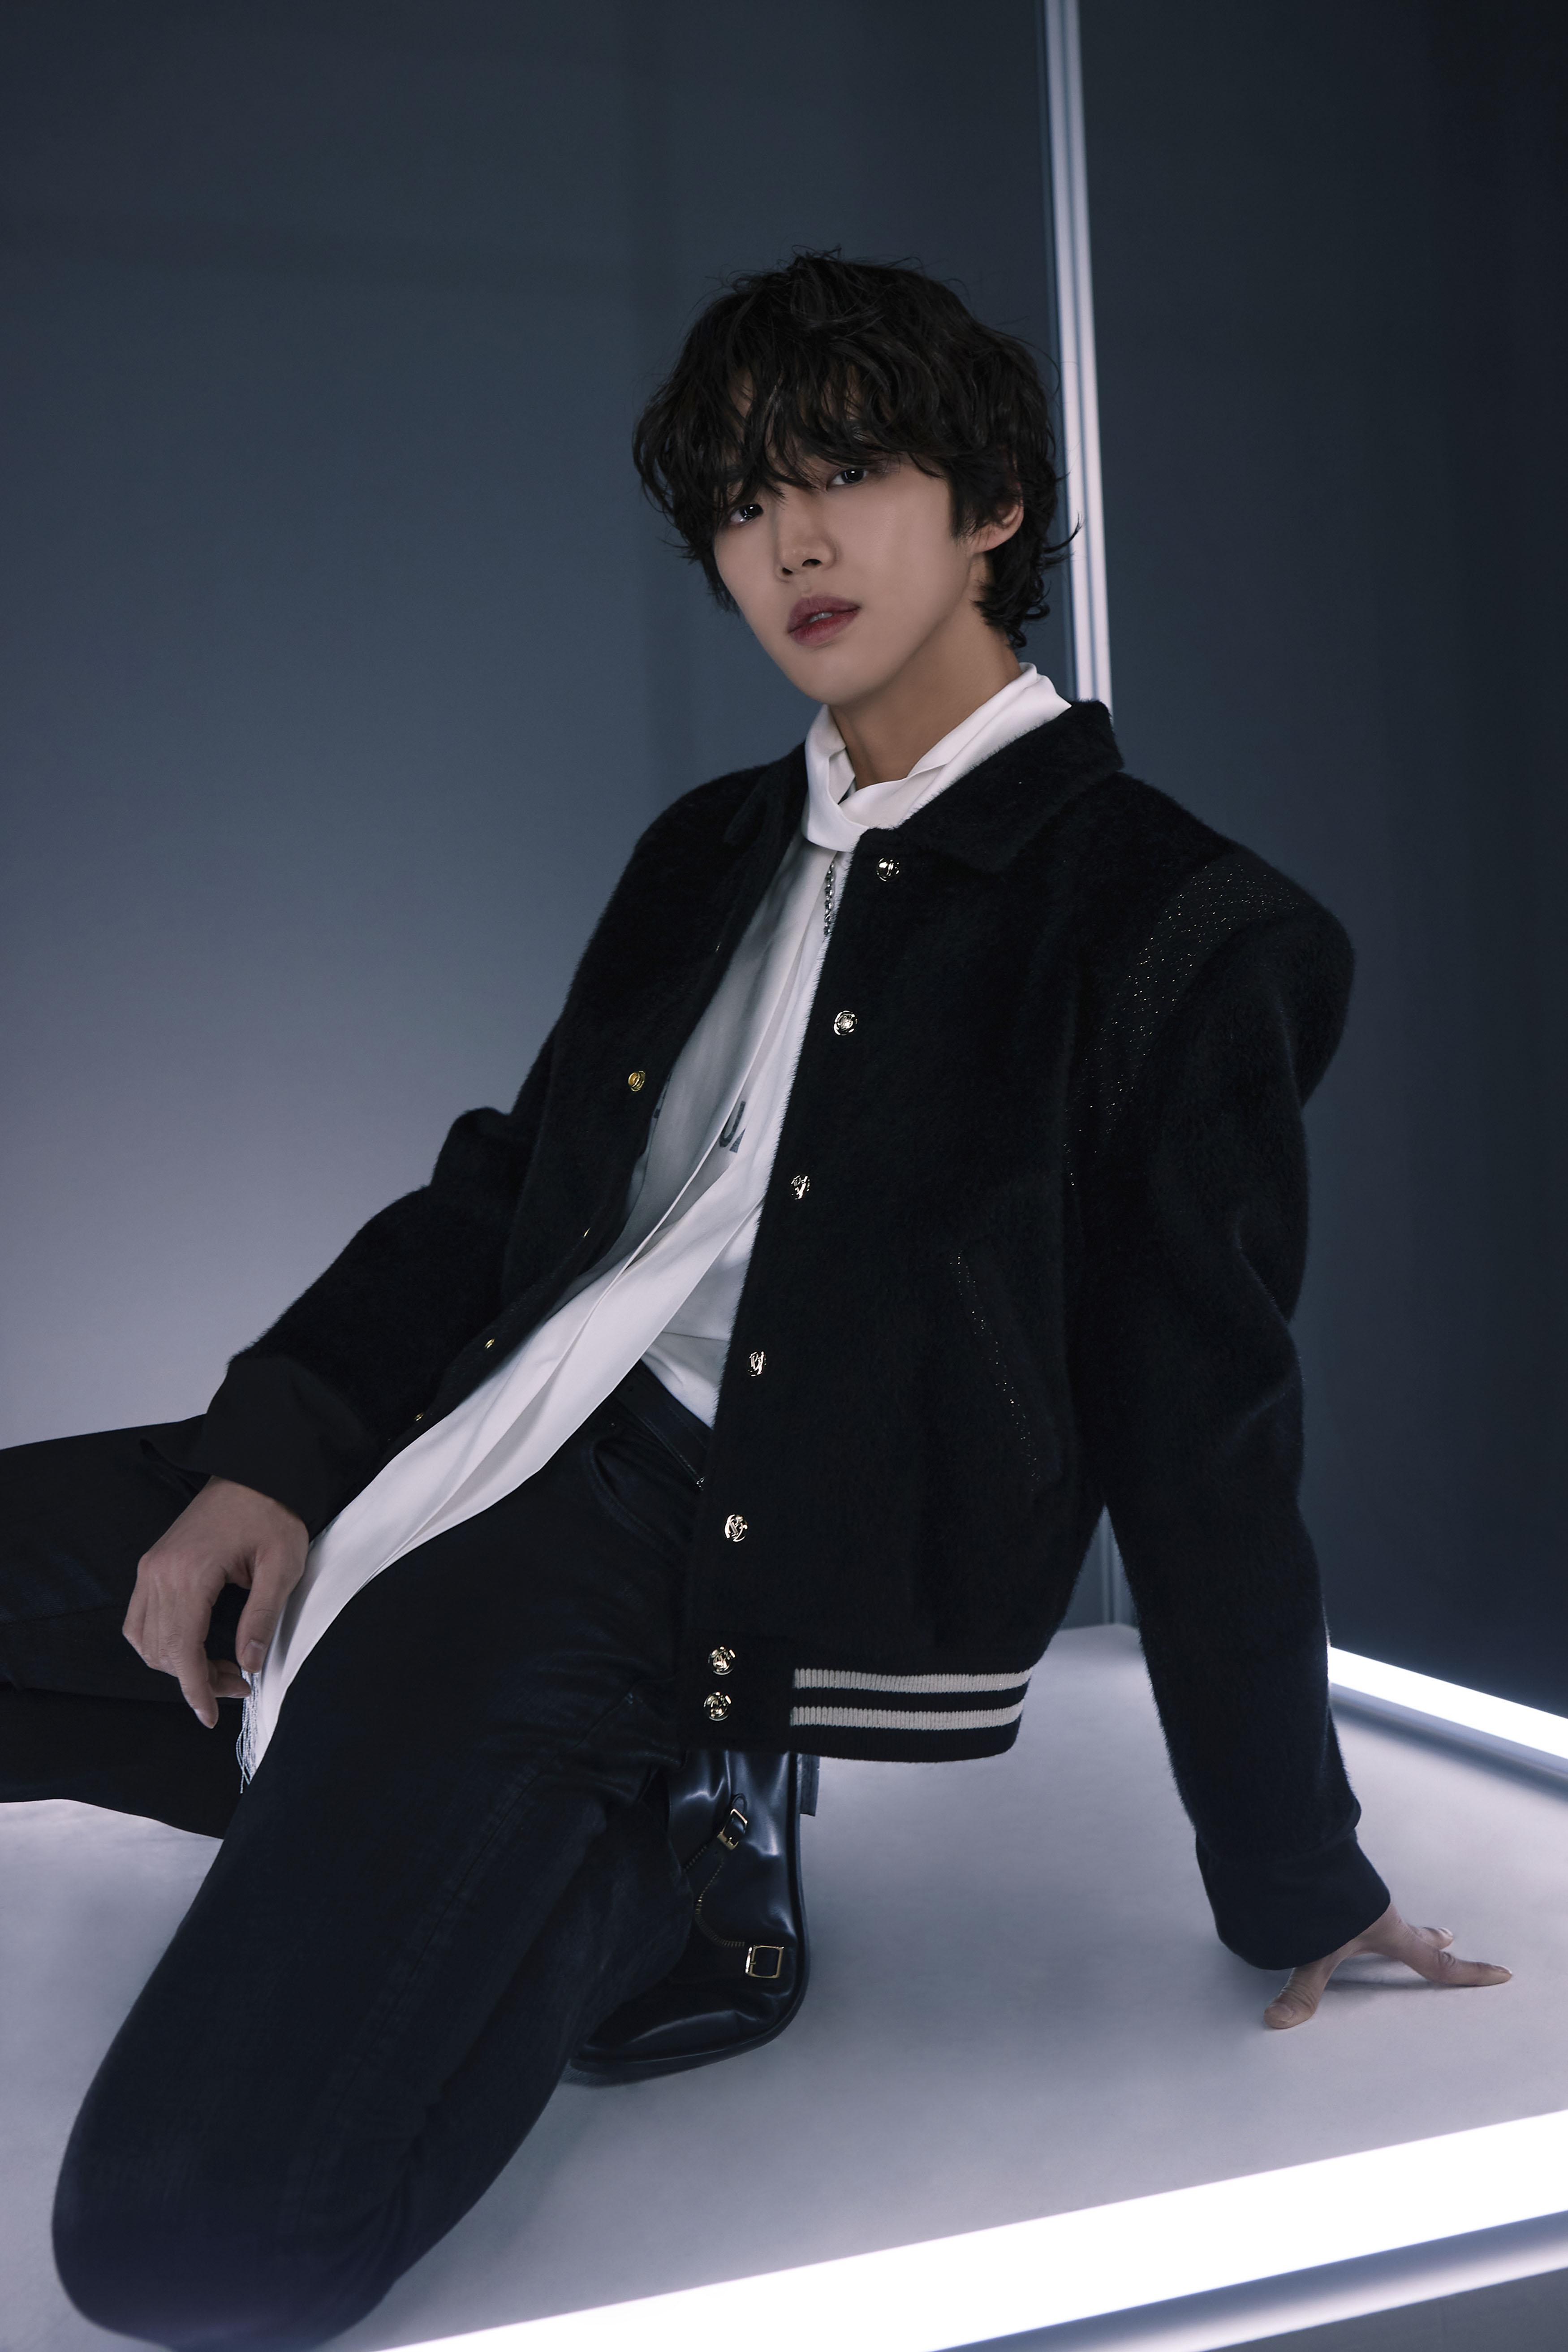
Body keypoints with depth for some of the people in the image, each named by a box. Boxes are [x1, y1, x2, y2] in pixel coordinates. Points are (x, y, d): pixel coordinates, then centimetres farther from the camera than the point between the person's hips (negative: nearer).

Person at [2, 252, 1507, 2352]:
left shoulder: (1172, 927, -4)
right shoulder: (713, 855, 18)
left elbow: (1201, 1443, -1)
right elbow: (508, 1184, 16)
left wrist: (1298, 1893, 5)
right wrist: (273, 1446, -1)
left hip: (684, 1550, -8)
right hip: (458, 1450, 8)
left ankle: (607, 1877, 1)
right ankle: (360, 1785, 7)